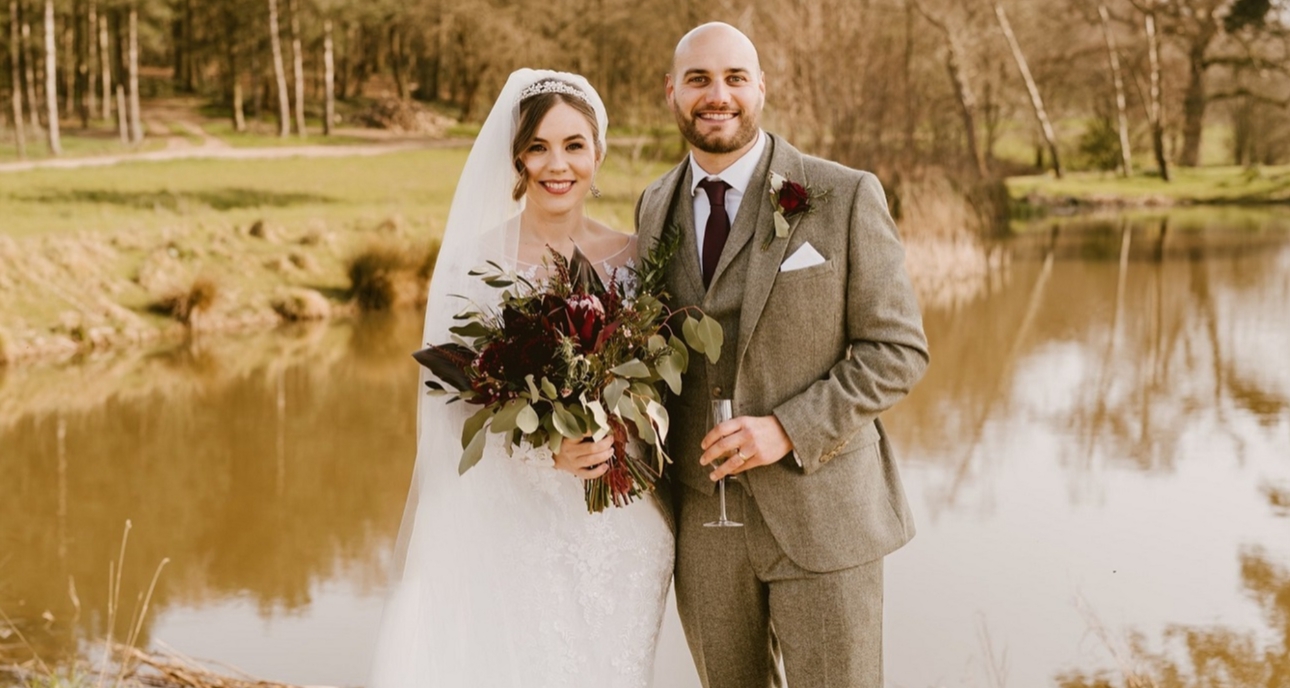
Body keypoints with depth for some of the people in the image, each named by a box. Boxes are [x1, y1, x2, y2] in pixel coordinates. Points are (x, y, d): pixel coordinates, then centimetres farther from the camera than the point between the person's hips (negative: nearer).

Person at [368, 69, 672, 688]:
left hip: (616, 528, 2)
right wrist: (541, 447, -22)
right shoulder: (475, 260, -4)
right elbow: (450, 399, -6)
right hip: (505, 526, -2)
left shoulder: (633, 260, 2)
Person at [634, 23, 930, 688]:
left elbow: (897, 348, -8)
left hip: (822, 513, -4)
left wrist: (788, 429, -18)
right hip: (701, 523, 4)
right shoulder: (655, 208, 6)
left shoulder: (844, 196, -8)